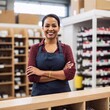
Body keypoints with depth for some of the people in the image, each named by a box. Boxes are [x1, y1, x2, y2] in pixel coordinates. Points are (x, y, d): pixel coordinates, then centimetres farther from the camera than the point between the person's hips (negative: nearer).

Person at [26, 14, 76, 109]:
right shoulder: (35, 48, -1)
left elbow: (70, 73, -12)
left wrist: (42, 72, -16)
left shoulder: (66, 48, 1)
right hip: (40, 94, 0)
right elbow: (32, 76, -11)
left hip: (63, 93, 1)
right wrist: (61, 73, -15)